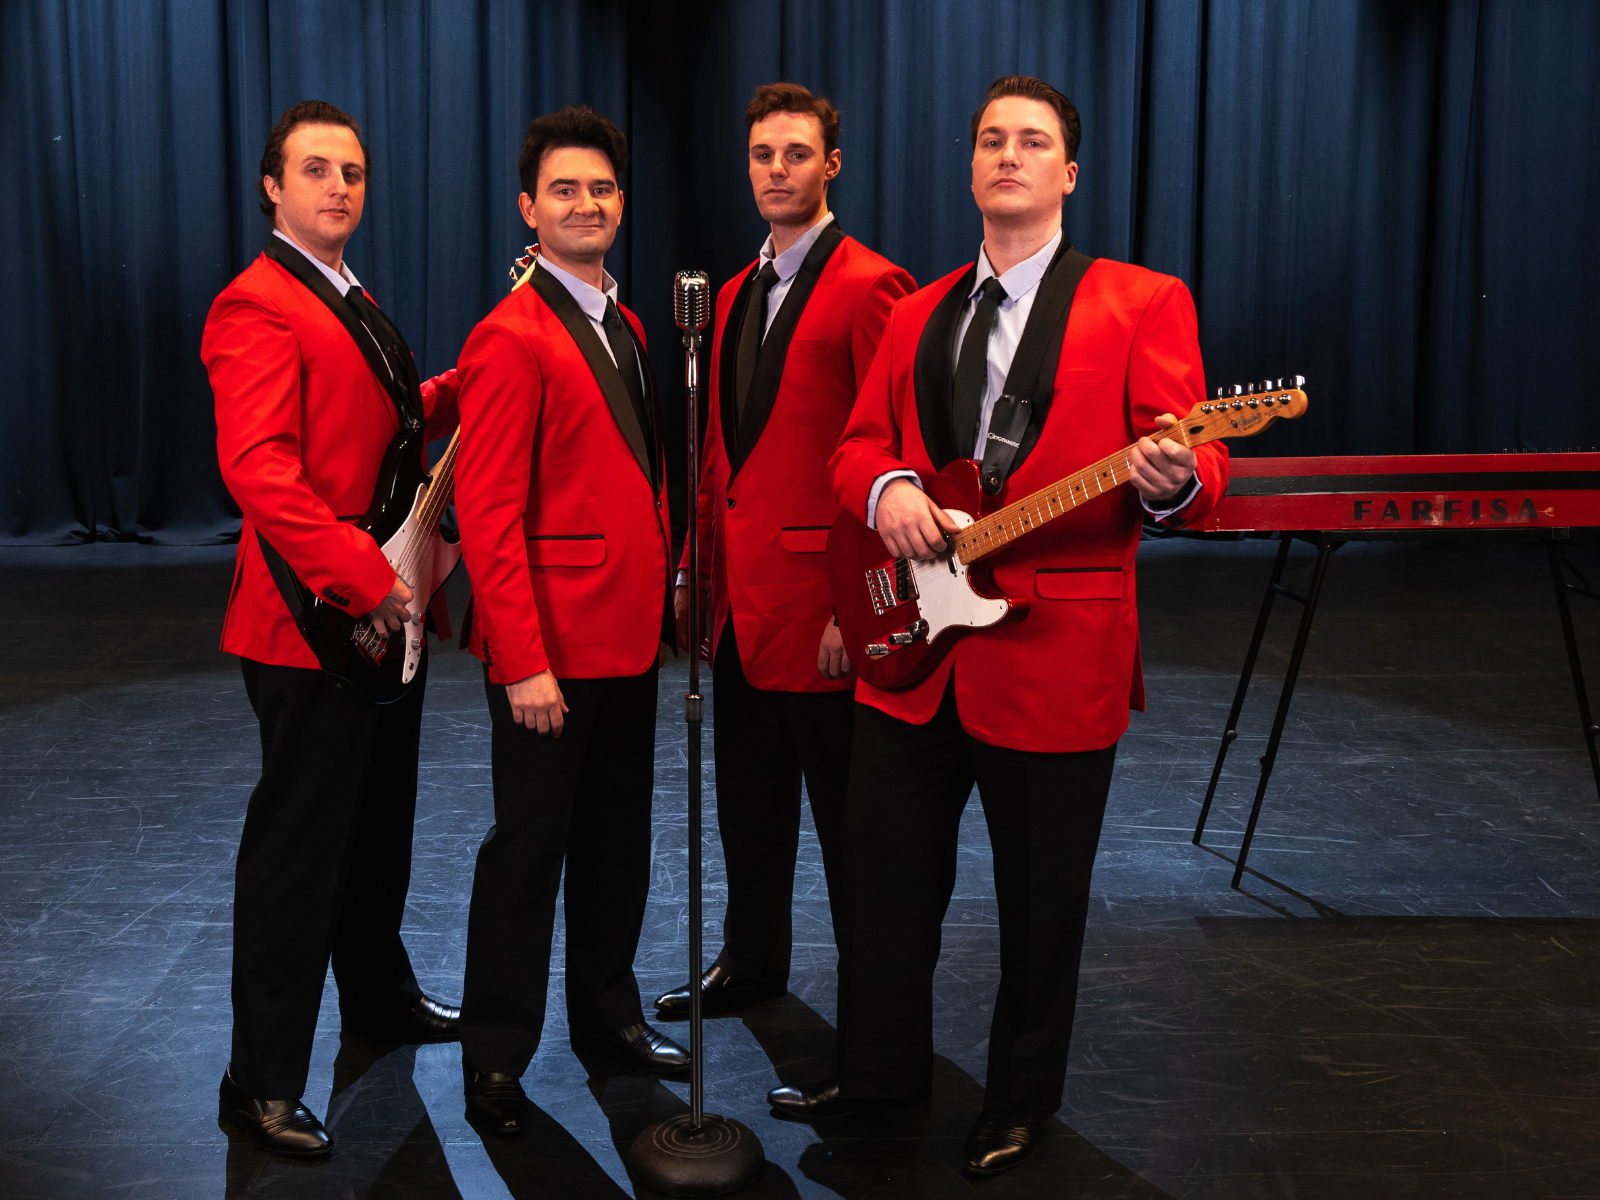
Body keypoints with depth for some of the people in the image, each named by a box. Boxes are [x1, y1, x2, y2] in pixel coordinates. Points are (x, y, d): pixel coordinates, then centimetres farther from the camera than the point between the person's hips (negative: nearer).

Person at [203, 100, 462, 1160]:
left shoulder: (354, 306, 17)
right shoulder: (257, 308, -16)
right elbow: (259, 472, -26)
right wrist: (363, 578, -28)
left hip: (386, 612, 10)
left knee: (380, 822, 22)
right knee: (298, 844, -3)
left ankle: (379, 994, 41)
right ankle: (263, 1082, 7)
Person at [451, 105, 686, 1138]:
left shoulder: (623, 326, 14)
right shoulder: (512, 338, -14)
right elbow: (487, 513, -18)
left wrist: (666, 595, 9)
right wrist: (523, 661, -21)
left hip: (630, 635, 8)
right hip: (551, 645, -8)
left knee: (619, 836, 18)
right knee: (530, 843, 3)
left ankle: (607, 1008, 34)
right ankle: (496, 1057, 17)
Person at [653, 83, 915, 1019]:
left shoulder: (870, 288, -11)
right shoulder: (740, 294, 15)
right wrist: (696, 569, 14)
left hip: (818, 591, -8)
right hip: (739, 590, 8)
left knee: (843, 805, 3)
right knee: (749, 797, 18)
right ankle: (753, 961, 33)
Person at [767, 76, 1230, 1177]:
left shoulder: (1142, 303, -2)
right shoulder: (917, 316, 15)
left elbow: (1196, 458, -8)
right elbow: (859, 444, 15)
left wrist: (1173, 481, -32)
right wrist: (886, 490, -8)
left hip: (1055, 651, -4)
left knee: (1040, 903, 8)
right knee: (888, 878, 14)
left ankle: (1021, 1106, 27)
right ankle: (880, 1067, 34)